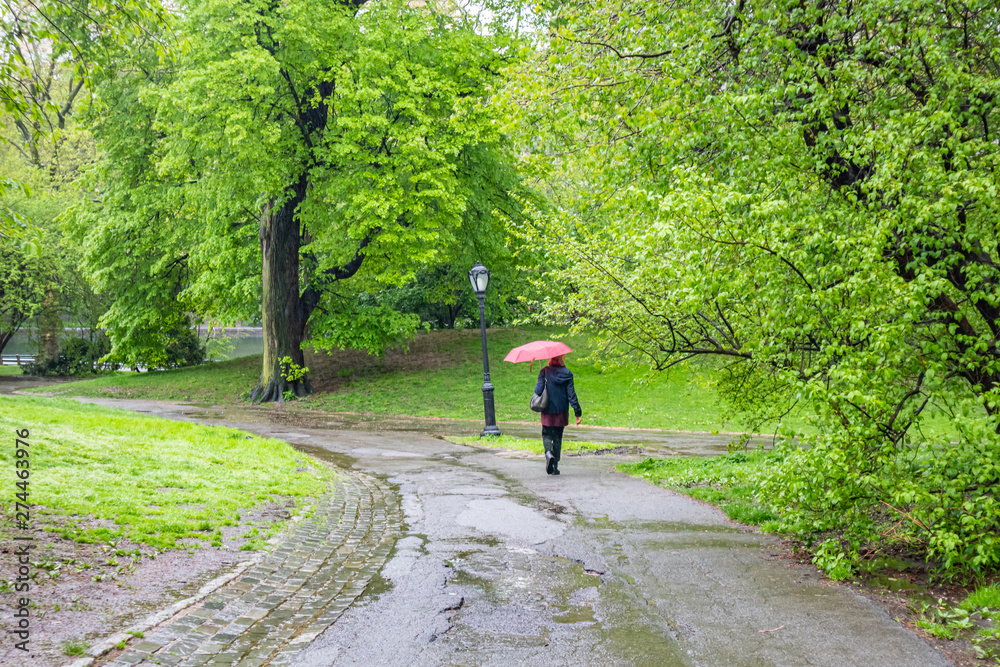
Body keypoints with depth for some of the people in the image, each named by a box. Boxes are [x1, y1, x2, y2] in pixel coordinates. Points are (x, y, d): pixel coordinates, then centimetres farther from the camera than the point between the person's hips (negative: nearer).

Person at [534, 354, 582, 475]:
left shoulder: (544, 372, -8)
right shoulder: (567, 374, -5)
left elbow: (538, 390, -12)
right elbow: (571, 395, -6)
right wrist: (578, 412, -2)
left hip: (547, 411, -1)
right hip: (562, 411, 1)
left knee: (547, 435, 11)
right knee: (558, 438, 12)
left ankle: (548, 453, -21)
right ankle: (555, 466, 13)